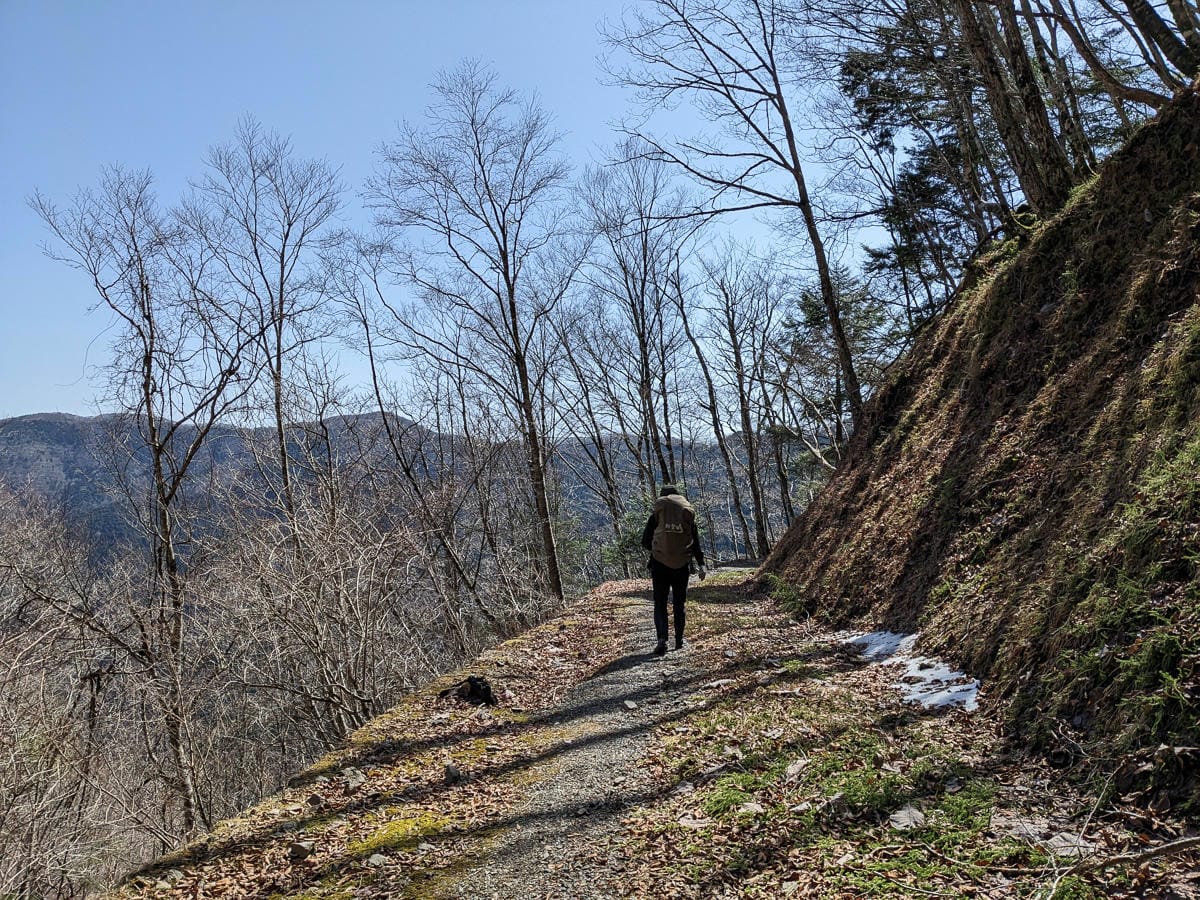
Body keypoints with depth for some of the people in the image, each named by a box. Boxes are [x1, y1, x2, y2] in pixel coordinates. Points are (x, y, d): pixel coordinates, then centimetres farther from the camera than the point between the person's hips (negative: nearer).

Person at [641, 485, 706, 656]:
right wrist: (701, 565, 6)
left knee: (660, 604, 4)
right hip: (682, 566, 2)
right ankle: (679, 641, 19)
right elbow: (696, 544, 2)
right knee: (679, 604, 16)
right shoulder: (688, 516, 1)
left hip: (660, 565, -2)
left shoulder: (655, 516, -4)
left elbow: (645, 542, 1)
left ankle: (662, 638, -14)